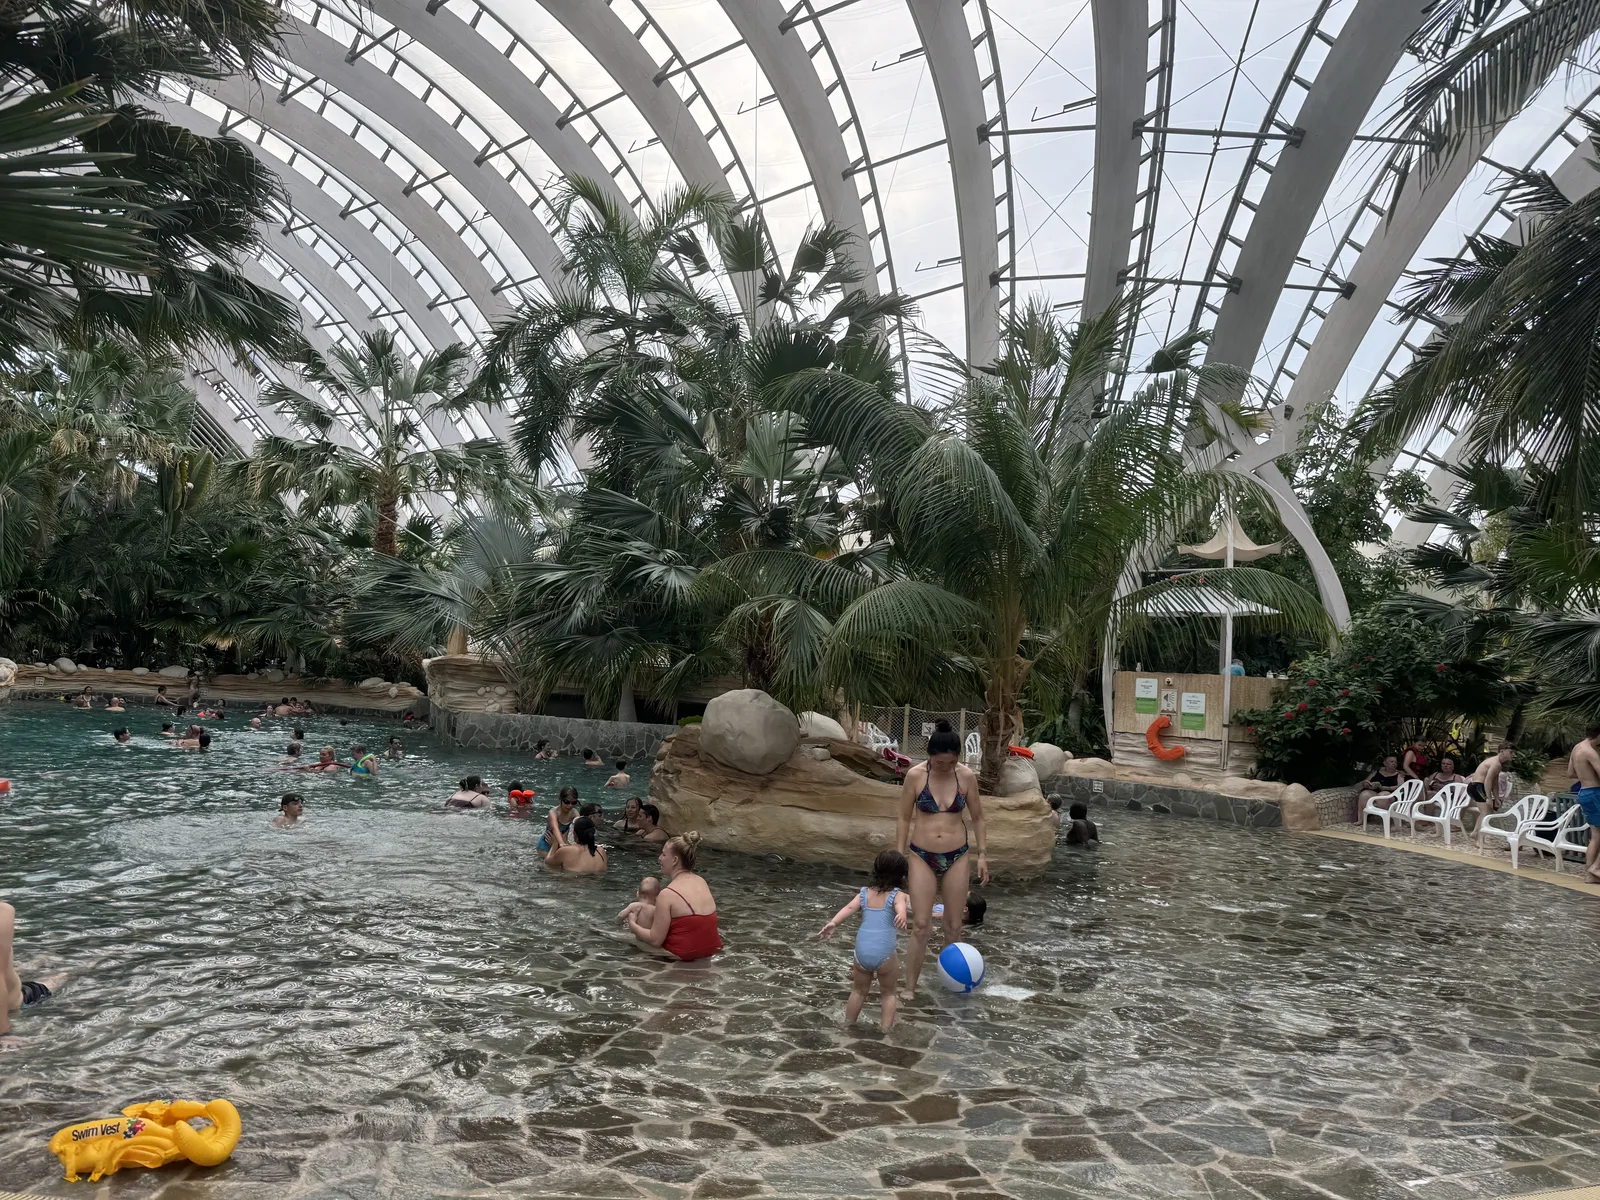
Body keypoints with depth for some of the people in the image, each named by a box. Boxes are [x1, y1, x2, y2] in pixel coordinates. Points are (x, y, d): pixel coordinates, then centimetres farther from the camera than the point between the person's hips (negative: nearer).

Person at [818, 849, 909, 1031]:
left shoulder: (864, 893, 12)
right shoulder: (897, 895, 0)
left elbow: (849, 908, -4)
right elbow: (900, 907, -23)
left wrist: (833, 923, -17)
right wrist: (902, 916, -44)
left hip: (862, 951, 3)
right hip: (884, 952, -3)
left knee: (859, 991, 26)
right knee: (888, 992, 21)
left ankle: (848, 1021, 34)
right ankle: (886, 1024, 15)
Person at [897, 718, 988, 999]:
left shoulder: (966, 776, -5)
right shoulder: (915, 776, -10)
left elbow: (977, 818, 7)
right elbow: (905, 818, 0)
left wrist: (982, 854, 4)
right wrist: (901, 855, 0)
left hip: (956, 858, 1)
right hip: (922, 857, -1)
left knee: (953, 926, 10)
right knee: (921, 926, -4)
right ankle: (910, 988, 6)